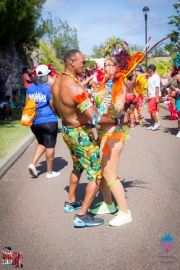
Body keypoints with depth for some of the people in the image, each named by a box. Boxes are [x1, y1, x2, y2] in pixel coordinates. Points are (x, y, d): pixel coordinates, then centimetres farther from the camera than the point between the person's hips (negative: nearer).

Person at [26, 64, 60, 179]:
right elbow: (54, 106, -11)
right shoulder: (49, 87, -12)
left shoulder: (31, 87, 6)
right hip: (48, 121, -6)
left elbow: (27, 104, 12)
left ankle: (33, 164, 4)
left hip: (34, 121, 6)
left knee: (41, 143, 22)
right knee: (50, 146, 5)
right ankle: (50, 172, 14)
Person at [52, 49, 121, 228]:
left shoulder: (56, 83, 0)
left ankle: (71, 202, 43)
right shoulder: (76, 88, -29)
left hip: (67, 131, 9)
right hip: (81, 134, -9)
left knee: (77, 166, 30)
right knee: (96, 174, 2)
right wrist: (116, 121, -22)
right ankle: (82, 216, 5)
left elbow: (55, 109, 15)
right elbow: (95, 117, -34)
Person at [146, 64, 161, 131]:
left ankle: (157, 123, -5)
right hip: (150, 96, 9)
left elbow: (157, 88, -16)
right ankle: (153, 124, 14)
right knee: (151, 110, 9)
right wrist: (147, 96, 13)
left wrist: (156, 97, -21)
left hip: (155, 96, -9)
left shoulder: (156, 77, -11)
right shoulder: (149, 77, 15)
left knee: (152, 110, -13)